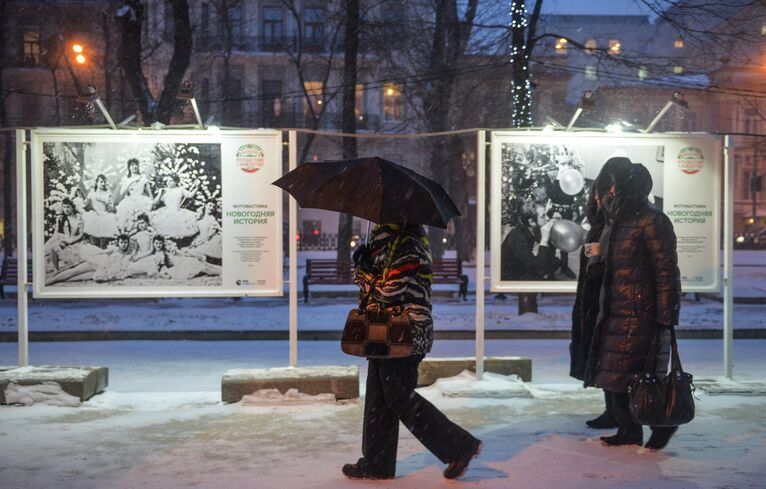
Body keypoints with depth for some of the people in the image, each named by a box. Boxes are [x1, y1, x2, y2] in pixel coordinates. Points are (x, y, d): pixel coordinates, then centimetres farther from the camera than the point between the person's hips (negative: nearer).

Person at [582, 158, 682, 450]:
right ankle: (628, 430, 20)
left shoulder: (651, 221, -12)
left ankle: (663, 423, 14)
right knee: (612, 375, 9)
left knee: (636, 376, -6)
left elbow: (666, 272, -14)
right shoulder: (615, 223, 14)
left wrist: (666, 317, -17)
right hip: (614, 313, 9)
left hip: (641, 314, -9)